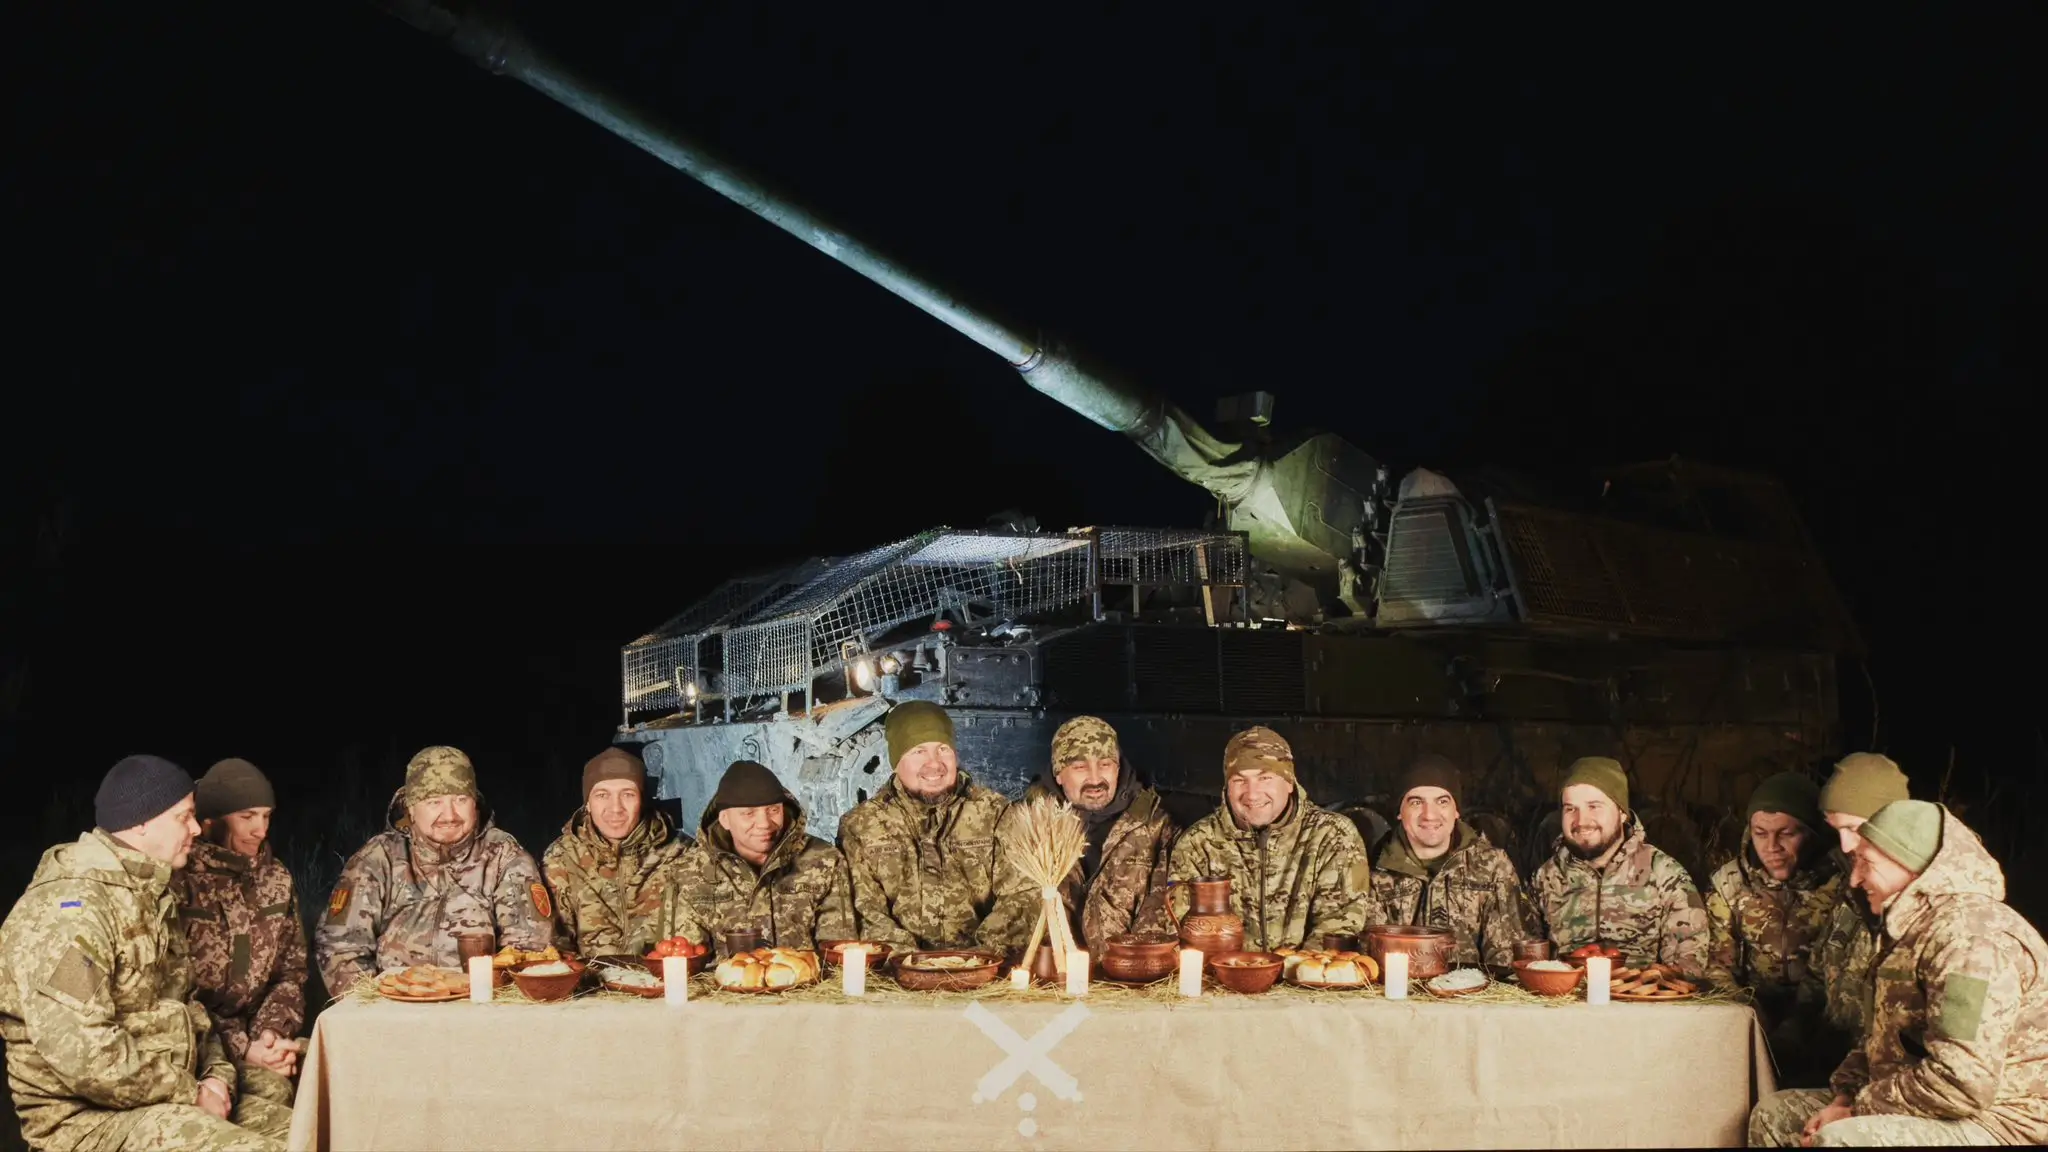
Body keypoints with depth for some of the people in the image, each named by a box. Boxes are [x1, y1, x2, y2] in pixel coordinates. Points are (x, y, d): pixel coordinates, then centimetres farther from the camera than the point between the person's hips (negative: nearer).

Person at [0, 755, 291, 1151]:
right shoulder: (69, 906, -19)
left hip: (163, 1099, 9)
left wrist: (216, 1073, 2)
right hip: (90, 1116, -9)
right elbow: (80, 1051, -28)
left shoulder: (149, 896, 13)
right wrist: (190, 1093, -18)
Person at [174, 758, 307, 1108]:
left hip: (255, 1034, 6)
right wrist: (240, 1048, -18)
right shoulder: (177, 882, -10)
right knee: (271, 1088, -31)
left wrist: (272, 1031, -6)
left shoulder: (276, 879, 10)